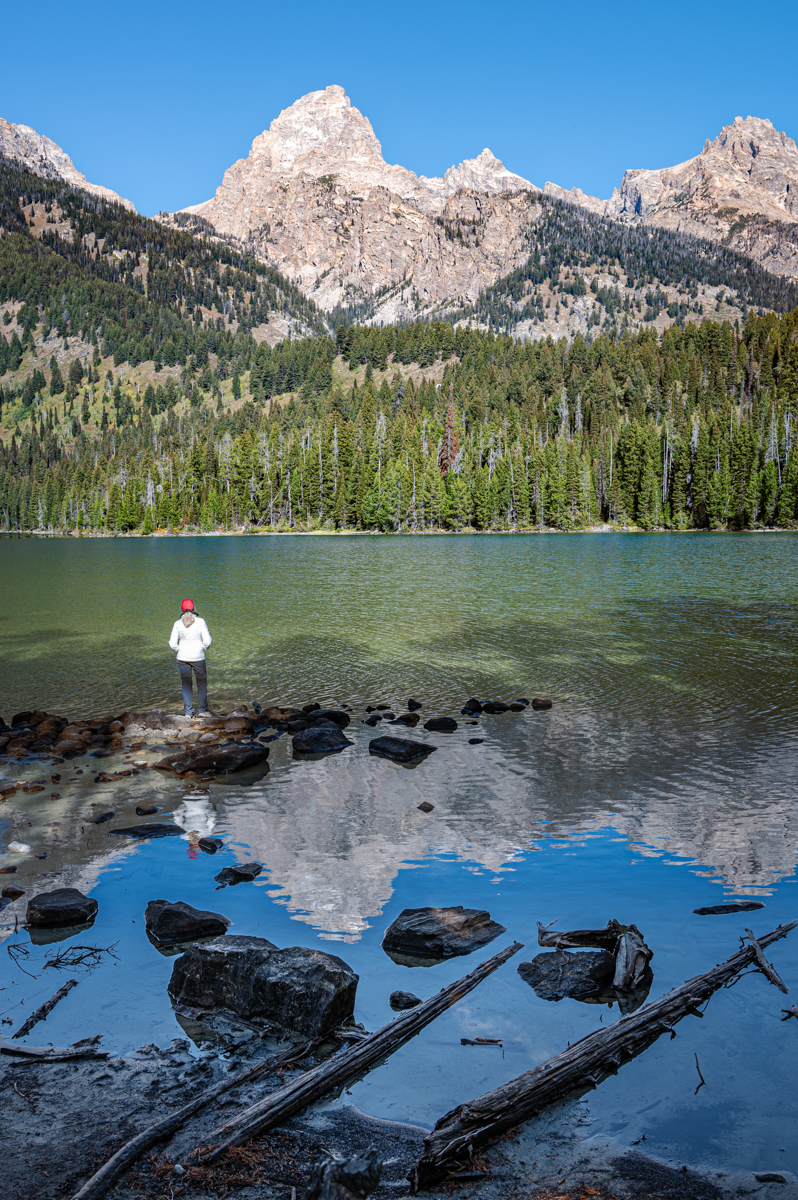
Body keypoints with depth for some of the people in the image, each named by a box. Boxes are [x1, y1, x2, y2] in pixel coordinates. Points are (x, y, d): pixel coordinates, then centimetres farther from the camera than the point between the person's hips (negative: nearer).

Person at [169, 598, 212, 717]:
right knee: (202, 683, 15)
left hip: (182, 658, 2)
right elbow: (207, 641, -10)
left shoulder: (177, 624, -5)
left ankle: (188, 712, 13)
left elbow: (173, 643, -3)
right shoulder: (200, 621, -10)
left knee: (186, 685, 13)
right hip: (198, 658, -1)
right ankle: (202, 710, 15)